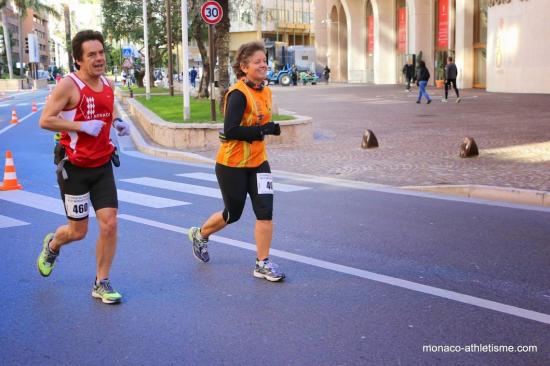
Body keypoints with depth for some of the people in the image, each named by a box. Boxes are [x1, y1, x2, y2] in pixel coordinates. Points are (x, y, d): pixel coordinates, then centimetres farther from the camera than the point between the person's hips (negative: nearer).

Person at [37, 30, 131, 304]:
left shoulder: (108, 85, 6)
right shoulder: (69, 85, -15)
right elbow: (45, 120, -18)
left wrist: (117, 123, 2)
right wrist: (82, 126, -24)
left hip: (102, 166, 5)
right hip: (74, 168, -5)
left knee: (109, 223, -4)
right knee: (78, 231, 5)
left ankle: (101, 283, 11)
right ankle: (52, 245, 41)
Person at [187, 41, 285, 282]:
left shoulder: (265, 92, 6)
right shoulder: (238, 93, -19)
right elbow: (230, 130, -26)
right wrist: (263, 130, -26)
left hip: (257, 162, 6)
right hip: (232, 164, -6)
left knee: (265, 211, -5)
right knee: (232, 214, 11)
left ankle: (262, 264, 6)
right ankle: (200, 234, 40)